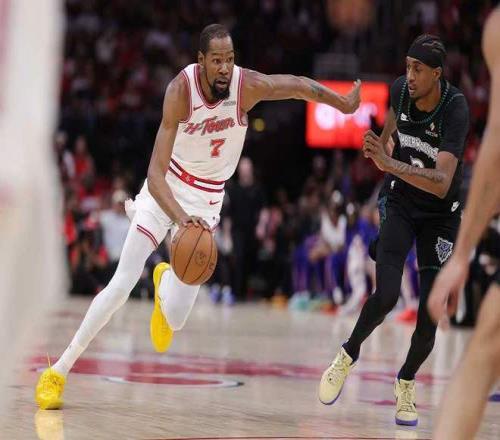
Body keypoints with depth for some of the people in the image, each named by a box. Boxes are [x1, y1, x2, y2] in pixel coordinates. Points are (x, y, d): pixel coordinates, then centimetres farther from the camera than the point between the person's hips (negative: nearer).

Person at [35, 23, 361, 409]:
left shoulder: (248, 86, -24)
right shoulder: (181, 90, -29)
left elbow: (299, 85, -4)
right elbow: (156, 173, -34)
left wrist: (345, 105, 12)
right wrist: (181, 217, -51)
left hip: (207, 198, 2)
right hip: (167, 189, -2)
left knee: (175, 317, -2)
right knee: (122, 284, -13)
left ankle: (166, 282, 38)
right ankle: (58, 372, 0)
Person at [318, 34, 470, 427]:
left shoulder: (455, 110, -28)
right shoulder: (400, 89, -13)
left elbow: (441, 184, -40)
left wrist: (390, 164, -49)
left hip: (440, 214, -2)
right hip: (401, 205, 2)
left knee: (430, 314, -3)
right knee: (386, 296, -18)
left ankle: (406, 383, 24)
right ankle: (348, 357, 8)